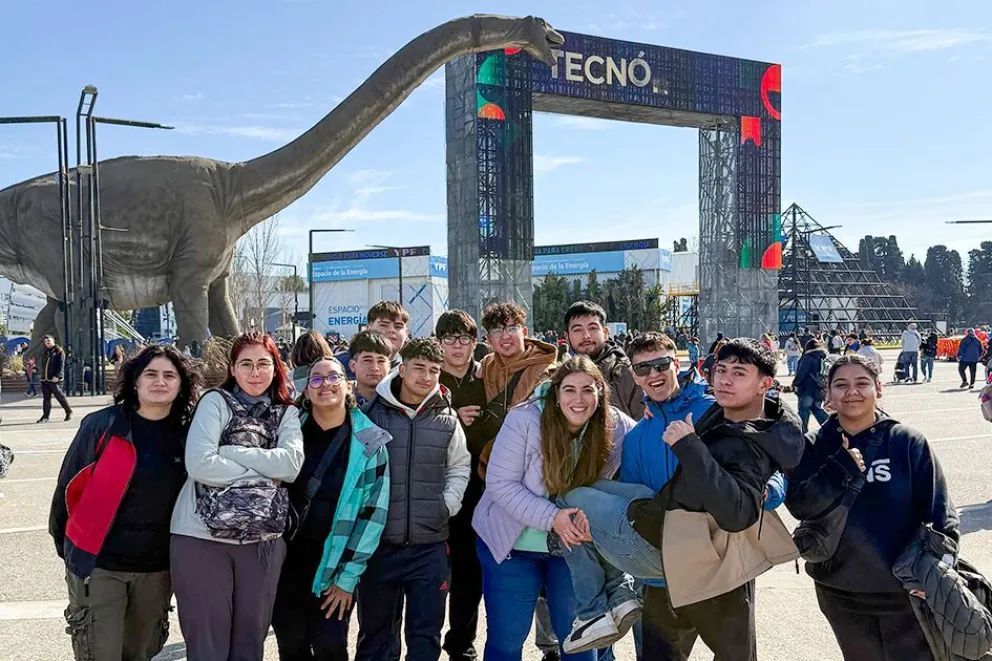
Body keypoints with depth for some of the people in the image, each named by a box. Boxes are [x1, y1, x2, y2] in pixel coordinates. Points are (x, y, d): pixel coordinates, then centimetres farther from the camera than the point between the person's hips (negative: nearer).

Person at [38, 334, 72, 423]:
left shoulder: (59, 351, -3)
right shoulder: (45, 353, 19)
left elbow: (61, 365, -11)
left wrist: (56, 376, -20)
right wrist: (43, 376, 16)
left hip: (55, 379, -7)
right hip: (45, 379, 7)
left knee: (60, 396, -5)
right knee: (46, 398, 5)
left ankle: (69, 412, 10)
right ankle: (45, 416, 7)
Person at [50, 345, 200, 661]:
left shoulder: (187, 434, -1)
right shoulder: (101, 425, -10)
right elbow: (69, 484, -3)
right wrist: (63, 542, 4)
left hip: (157, 568, 3)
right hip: (97, 563, -3)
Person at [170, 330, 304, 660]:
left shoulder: (287, 414, 10)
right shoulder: (215, 401, -1)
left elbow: (292, 464, -8)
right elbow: (199, 463, -16)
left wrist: (231, 451, -12)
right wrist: (266, 470, -10)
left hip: (262, 540, 3)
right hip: (202, 536, -3)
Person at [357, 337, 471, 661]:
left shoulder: (447, 418, 3)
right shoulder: (373, 412, -3)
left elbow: (460, 467, 14)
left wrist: (448, 504, 1)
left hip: (430, 546, 1)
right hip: (378, 543, -1)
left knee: (426, 634, 8)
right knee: (375, 634, 13)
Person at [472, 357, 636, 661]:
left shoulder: (616, 427, -13)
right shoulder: (524, 420, -21)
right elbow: (500, 483, -21)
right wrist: (552, 517, -29)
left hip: (574, 545, 2)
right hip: (513, 544, -2)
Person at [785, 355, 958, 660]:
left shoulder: (908, 442, -7)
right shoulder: (814, 447, -2)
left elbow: (939, 511, -6)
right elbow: (799, 505, -14)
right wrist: (844, 465, -22)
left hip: (904, 589, -2)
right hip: (840, 592, 2)